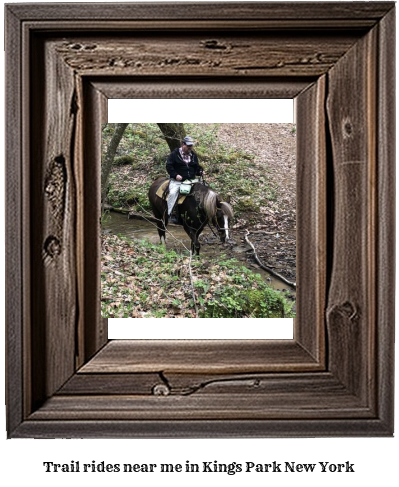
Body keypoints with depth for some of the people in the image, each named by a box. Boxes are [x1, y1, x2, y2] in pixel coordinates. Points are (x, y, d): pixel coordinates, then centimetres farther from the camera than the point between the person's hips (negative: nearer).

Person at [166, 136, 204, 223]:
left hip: (191, 180, 5)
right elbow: (169, 166, -4)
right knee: (173, 193, -29)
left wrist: (200, 171, 1)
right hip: (177, 180, -5)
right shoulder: (174, 154, 0)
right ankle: (169, 214, -25)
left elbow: (196, 167, 24)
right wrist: (175, 175, -18)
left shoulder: (193, 155, 16)